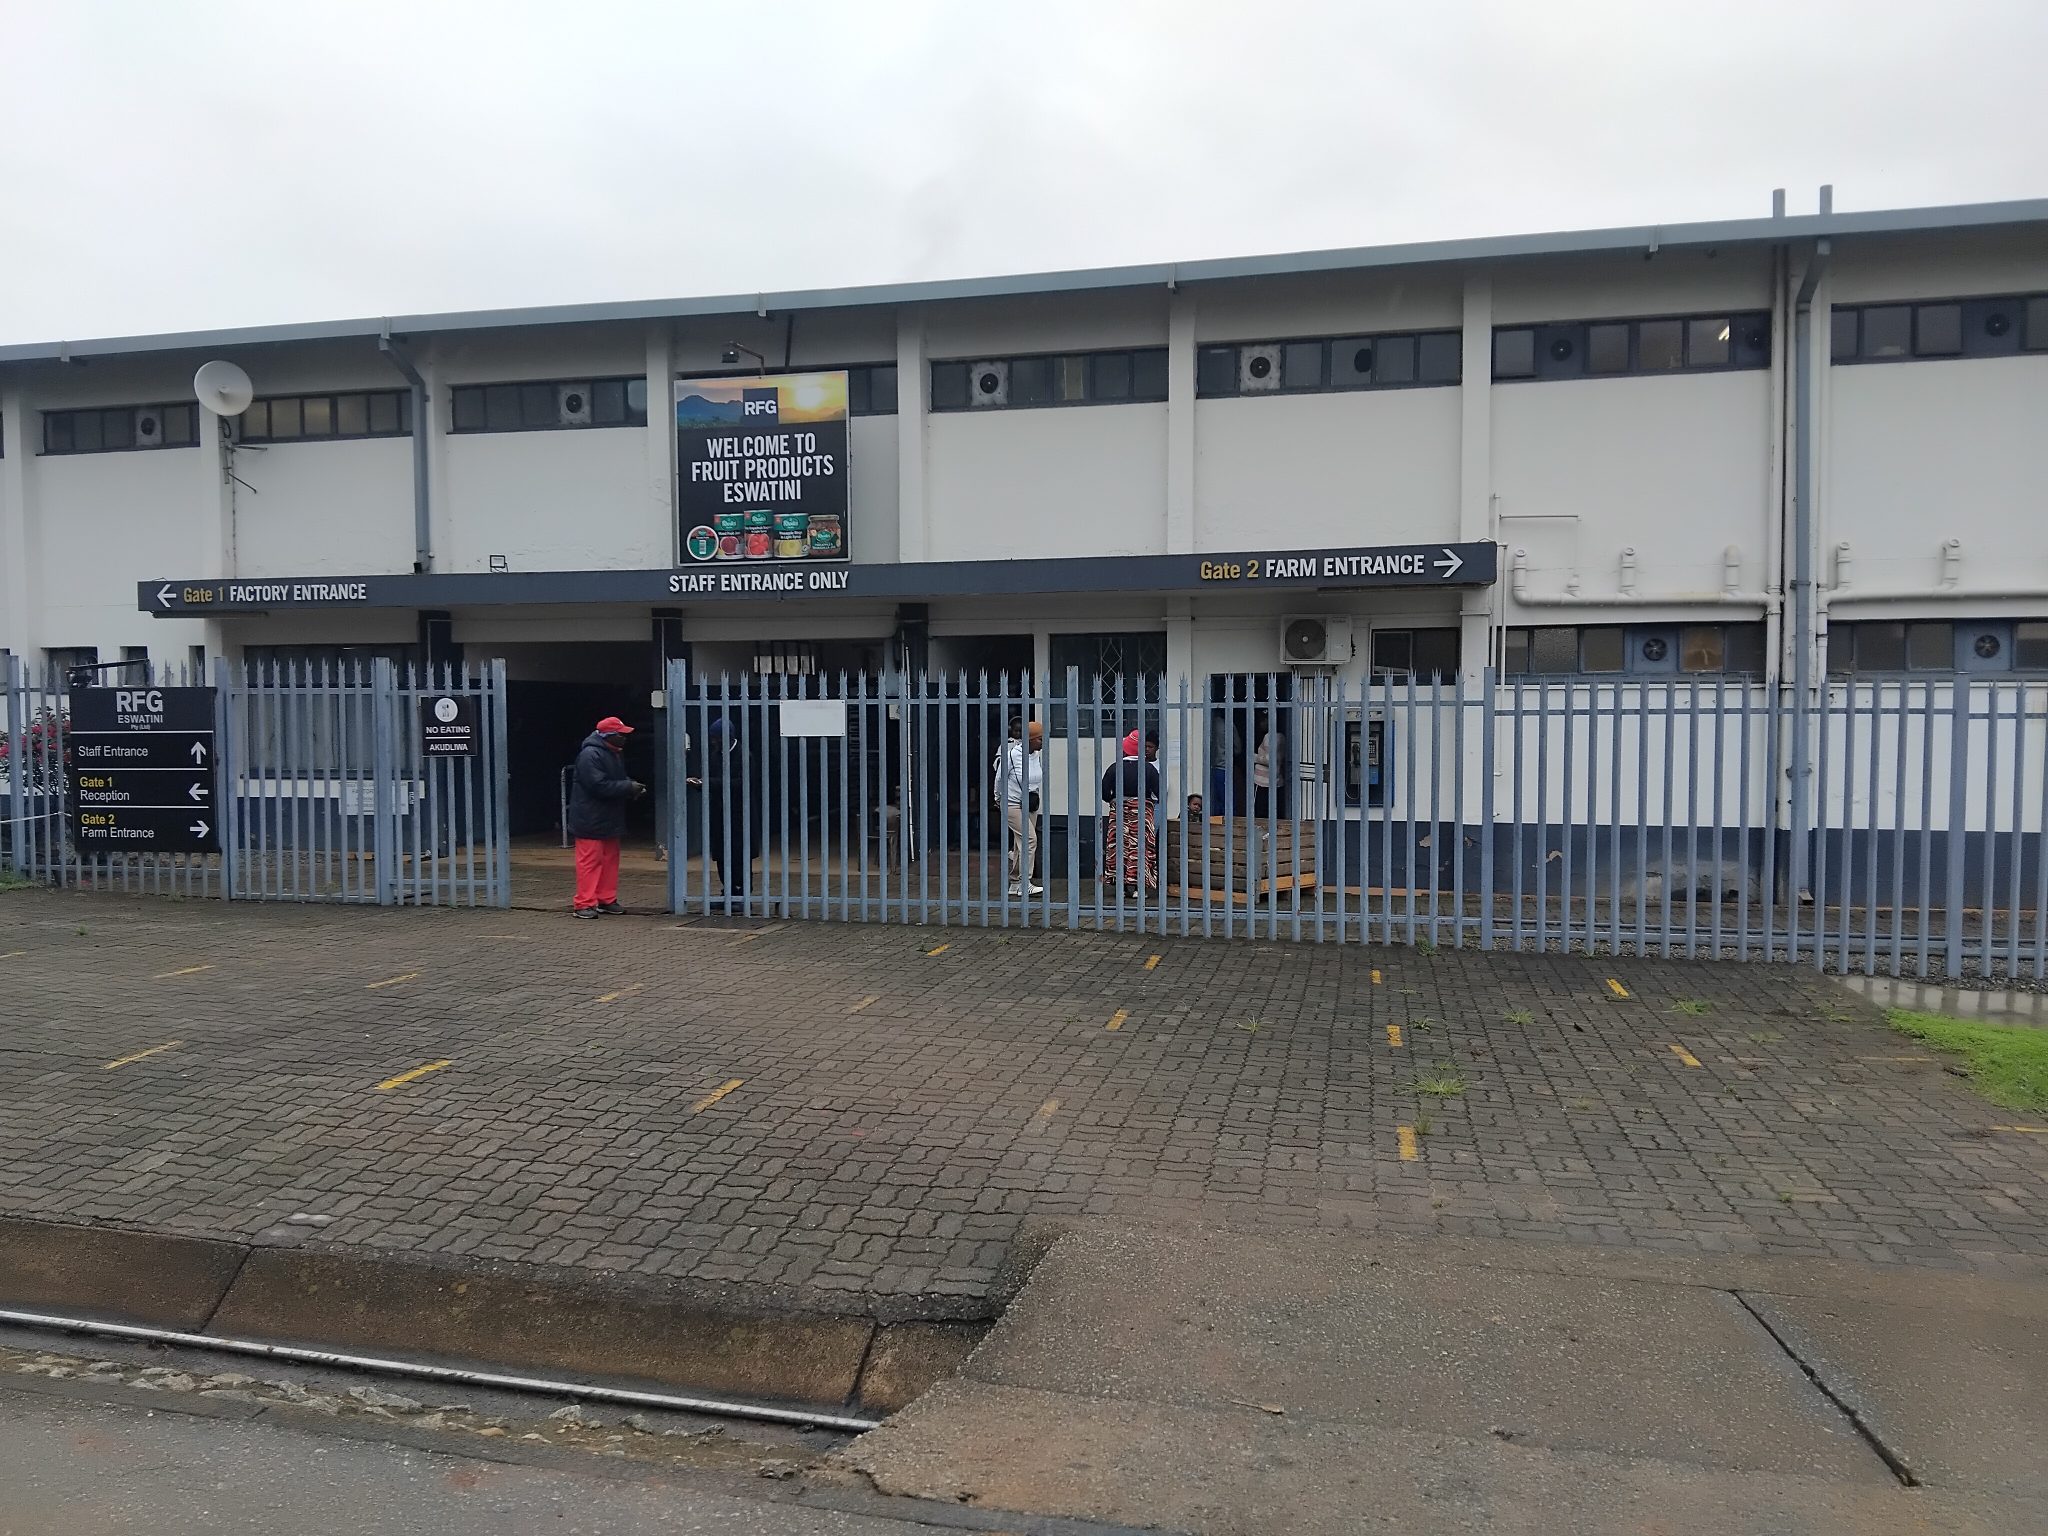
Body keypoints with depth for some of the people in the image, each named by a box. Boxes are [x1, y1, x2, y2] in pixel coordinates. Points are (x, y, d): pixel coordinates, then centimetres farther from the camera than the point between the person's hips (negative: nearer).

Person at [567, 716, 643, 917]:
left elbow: (620, 778, 22)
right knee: (590, 860, -7)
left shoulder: (616, 753, 12)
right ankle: (584, 903, -4)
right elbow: (598, 786, -26)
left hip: (609, 818, 10)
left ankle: (607, 900, 22)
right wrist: (628, 787, -22)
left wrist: (632, 785, -1)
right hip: (590, 819, -10)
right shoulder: (590, 755, -19)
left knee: (610, 859, 13)